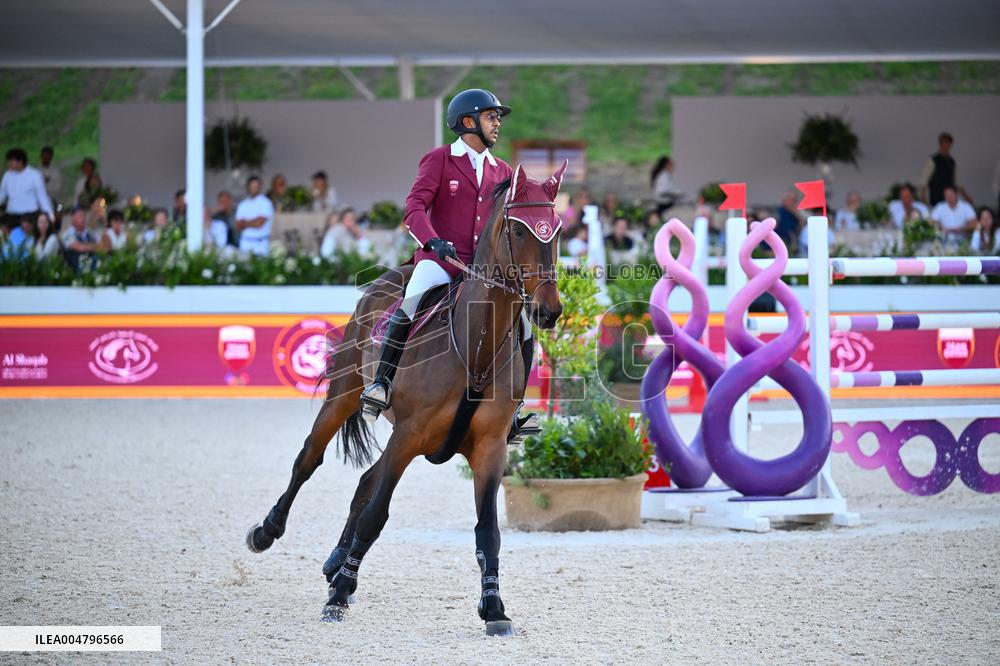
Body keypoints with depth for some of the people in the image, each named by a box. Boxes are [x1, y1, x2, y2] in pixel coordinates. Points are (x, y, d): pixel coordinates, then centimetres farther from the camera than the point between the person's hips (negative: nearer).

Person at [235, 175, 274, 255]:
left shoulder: (265, 203, -2)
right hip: (245, 242, 3)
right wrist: (252, 223, -7)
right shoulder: (243, 205, 11)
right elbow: (238, 228, 7)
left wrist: (245, 223, 3)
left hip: (261, 243, -3)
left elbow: (260, 223, -10)